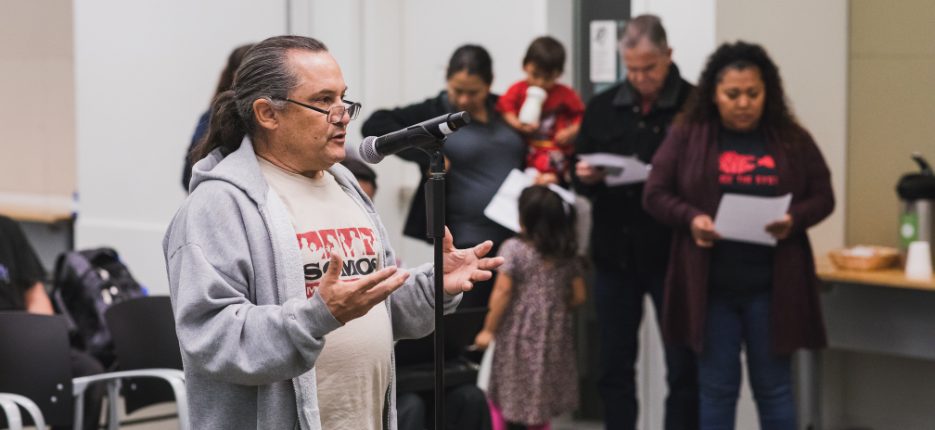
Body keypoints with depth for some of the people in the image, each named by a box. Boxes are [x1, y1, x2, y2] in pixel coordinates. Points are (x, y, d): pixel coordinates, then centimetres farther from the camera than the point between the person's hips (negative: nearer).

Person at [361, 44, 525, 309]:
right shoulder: (435, 112, -2)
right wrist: (427, 157, -16)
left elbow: (528, 157, 25)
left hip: (518, 238, 4)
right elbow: (375, 126, -10)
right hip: (469, 242, -4)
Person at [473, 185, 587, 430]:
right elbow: (578, 296, 6)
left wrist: (489, 329, -5)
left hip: (518, 336, -4)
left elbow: (502, 293, -12)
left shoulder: (513, 249, -9)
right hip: (553, 338, 4)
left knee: (500, 397, 8)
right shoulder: (568, 253, 3)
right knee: (540, 399, 11)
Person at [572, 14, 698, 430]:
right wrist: (584, 177, -9)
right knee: (615, 366, 12)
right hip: (615, 254, 4)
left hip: (672, 255, -4)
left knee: (683, 369, 3)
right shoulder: (603, 107, 8)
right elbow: (579, 174, 13)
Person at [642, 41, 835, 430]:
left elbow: (823, 197, 6)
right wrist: (691, 219, -18)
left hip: (772, 288, 1)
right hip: (710, 287, -1)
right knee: (717, 389, 8)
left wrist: (794, 220, -15)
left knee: (774, 387, 9)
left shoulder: (792, 139, 3)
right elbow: (655, 194, 1)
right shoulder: (687, 135, 0)